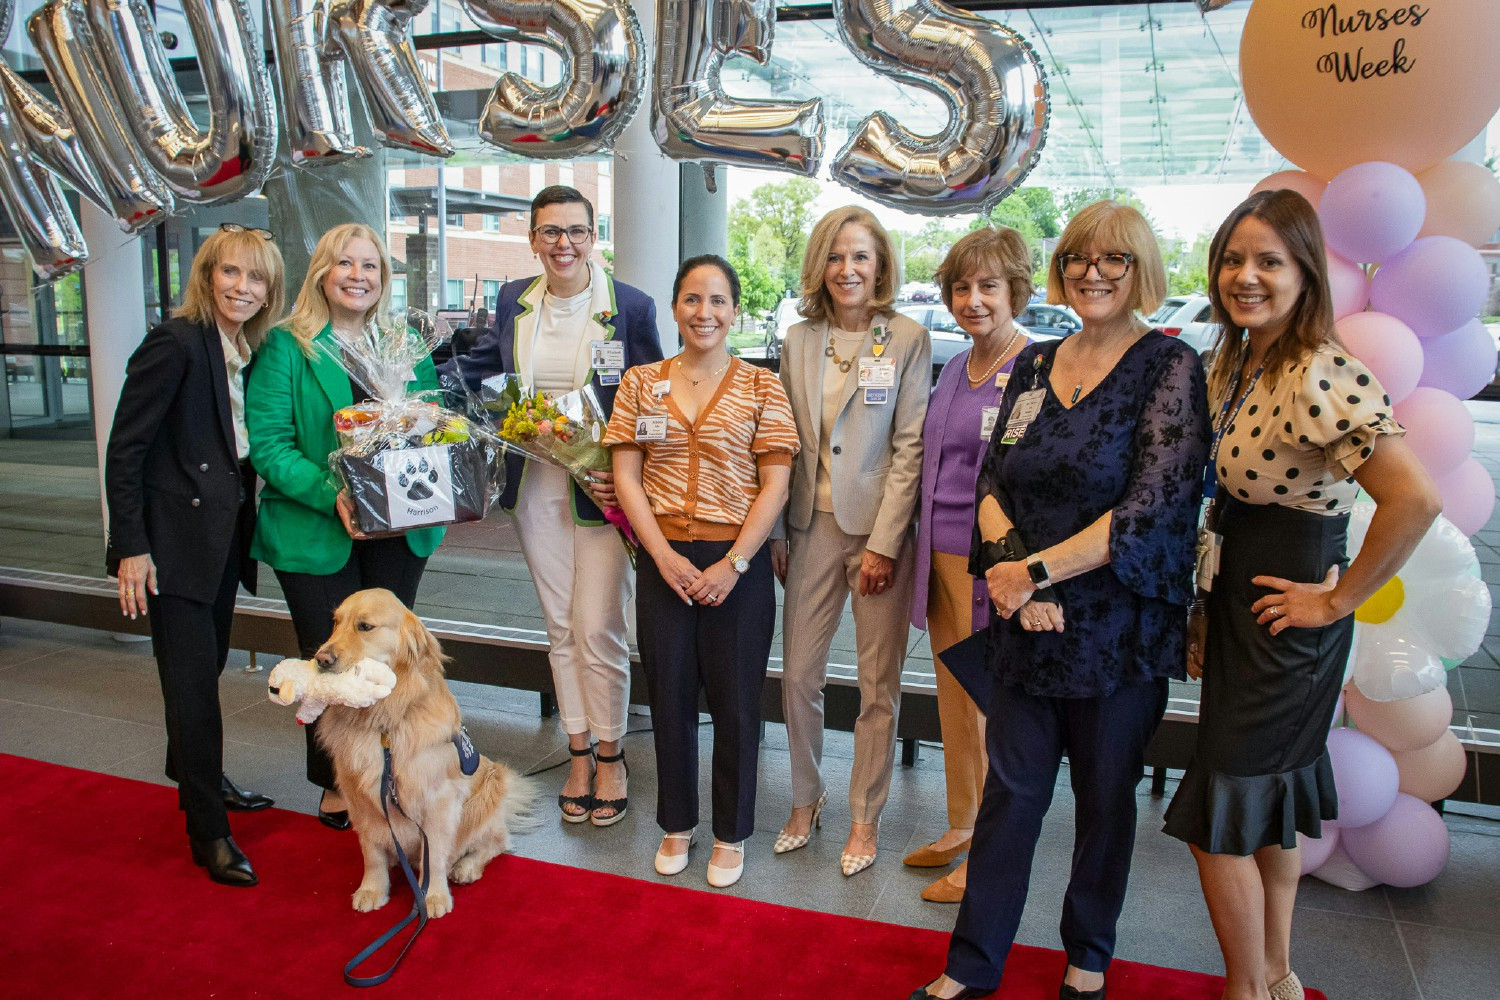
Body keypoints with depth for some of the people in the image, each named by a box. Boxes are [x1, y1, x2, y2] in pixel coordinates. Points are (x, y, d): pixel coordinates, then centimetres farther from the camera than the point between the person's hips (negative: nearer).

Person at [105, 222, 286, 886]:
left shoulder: (246, 351, 9)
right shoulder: (176, 342, -15)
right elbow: (124, 450, -15)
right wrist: (130, 546, -19)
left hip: (224, 536, 8)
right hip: (175, 539, -7)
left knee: (208, 665, 19)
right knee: (192, 679, -3)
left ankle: (197, 777, 40)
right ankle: (209, 832, 6)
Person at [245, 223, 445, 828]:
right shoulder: (286, 346, -4)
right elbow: (268, 444, -10)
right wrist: (331, 497, -24)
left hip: (398, 529, 4)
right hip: (314, 533, -3)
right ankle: (337, 786, 27)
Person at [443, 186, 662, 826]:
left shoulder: (630, 307, -6)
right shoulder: (514, 301, 6)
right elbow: (484, 364, 23)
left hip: (601, 489, -4)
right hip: (535, 490, 4)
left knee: (597, 629, -2)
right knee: (560, 627, 12)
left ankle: (610, 756, 20)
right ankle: (578, 754, 27)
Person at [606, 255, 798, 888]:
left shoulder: (761, 387, -1)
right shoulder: (641, 383, 6)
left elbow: (775, 485, -4)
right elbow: (626, 478, 2)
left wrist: (734, 564, -13)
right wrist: (664, 556, -8)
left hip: (739, 562, -2)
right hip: (664, 558, 2)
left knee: (736, 699, 6)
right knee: (669, 693, 11)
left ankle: (730, 834, 25)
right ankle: (676, 825, 30)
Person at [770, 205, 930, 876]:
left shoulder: (908, 339, -3)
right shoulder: (798, 341, 7)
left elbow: (911, 448, -7)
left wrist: (884, 542, -12)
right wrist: (774, 532, 5)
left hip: (880, 529, -3)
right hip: (813, 526, 3)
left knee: (878, 684, 6)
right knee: (797, 674, 8)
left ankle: (865, 818, 23)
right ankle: (806, 802, 29)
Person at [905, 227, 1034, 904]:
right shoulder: (956, 368, 12)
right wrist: (915, 553, 17)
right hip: (941, 559, 8)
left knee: (990, 711, 4)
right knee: (953, 702, 18)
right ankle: (961, 827, 36)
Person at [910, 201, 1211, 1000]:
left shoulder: (1170, 367, -8)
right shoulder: (1035, 365, 7)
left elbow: (1154, 506, -17)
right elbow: (992, 483, 4)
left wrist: (1038, 569, -18)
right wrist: (1009, 565, -14)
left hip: (1118, 627, -3)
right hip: (1026, 625, 4)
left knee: (1105, 794, 13)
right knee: (1010, 790, 11)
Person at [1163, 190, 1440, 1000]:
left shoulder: (1320, 376, -23)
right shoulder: (1233, 363, 5)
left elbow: (1416, 498, -32)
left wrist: (1338, 599, -20)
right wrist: (1206, 614, 11)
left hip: (1285, 620, -9)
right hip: (1239, 606, 9)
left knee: (1218, 819, 1)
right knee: (1271, 813, 20)